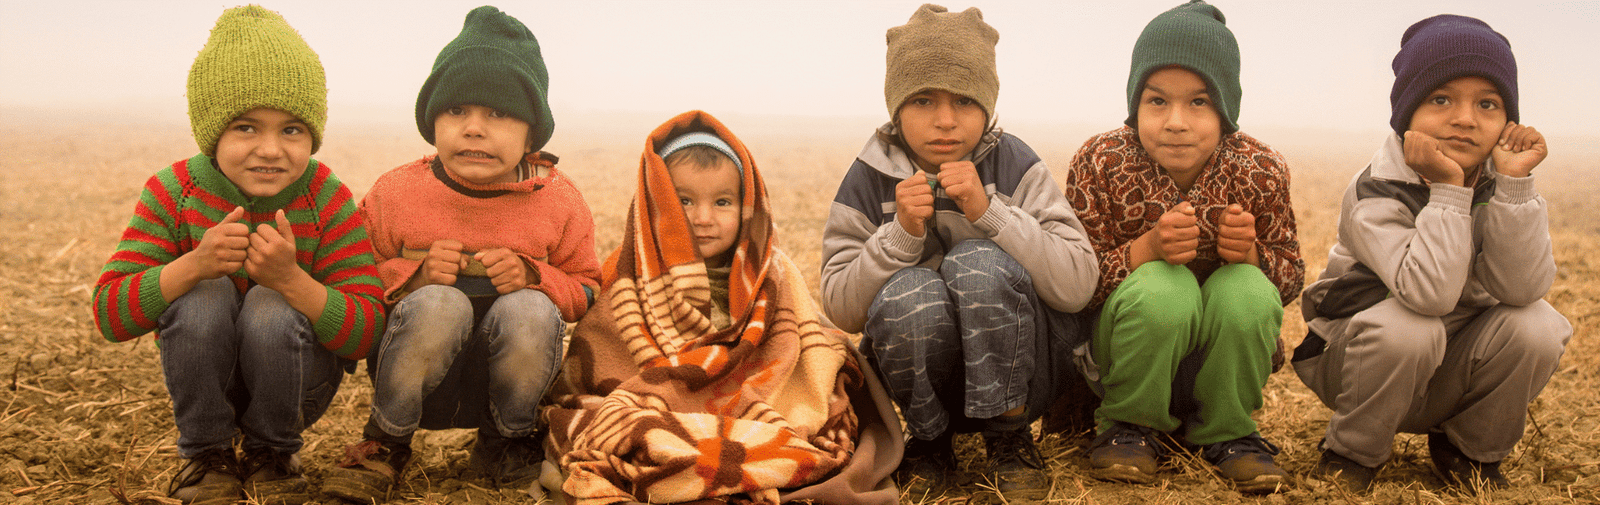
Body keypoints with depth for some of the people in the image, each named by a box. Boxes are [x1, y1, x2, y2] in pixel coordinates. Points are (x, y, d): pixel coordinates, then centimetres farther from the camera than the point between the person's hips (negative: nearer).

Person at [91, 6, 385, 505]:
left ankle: (273, 453, -2)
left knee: (271, 308, -30)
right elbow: (109, 314, -18)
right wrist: (193, 265, -36)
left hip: (297, 378, -1)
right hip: (205, 377, 1)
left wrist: (292, 279, -41)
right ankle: (206, 454, -4)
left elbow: (367, 334, -23)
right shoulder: (173, 192, -12)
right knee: (205, 295, -27)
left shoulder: (328, 200, -16)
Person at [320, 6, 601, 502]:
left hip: (510, 372, 1)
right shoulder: (396, 193, -6)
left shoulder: (557, 200, -4)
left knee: (529, 310, -30)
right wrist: (413, 276, -19)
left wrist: (532, 277, -17)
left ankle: (506, 442, -1)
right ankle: (385, 441, -8)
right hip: (415, 371, -1)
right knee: (440, 303, -32)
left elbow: (585, 289, 5)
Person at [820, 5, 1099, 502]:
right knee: (910, 292, -30)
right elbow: (840, 308, -9)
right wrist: (901, 234, -23)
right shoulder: (870, 178, -5)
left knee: (977, 262, -28)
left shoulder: (1015, 164, -9)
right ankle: (929, 439, -2)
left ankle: (1009, 439, -10)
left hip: (1018, 369, -1)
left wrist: (989, 211, -27)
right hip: (923, 375, 1)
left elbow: (1078, 285, -18)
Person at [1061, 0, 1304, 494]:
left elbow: (1291, 276, -1)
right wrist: (1147, 248, -35)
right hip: (1132, 342, -2)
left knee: (1247, 289, -30)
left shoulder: (1260, 171, -11)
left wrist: (1249, 252, -25)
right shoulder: (1101, 163, -15)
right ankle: (1130, 423, -5)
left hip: (1221, 353, 2)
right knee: (1161, 286, -34)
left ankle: (1226, 430, -2)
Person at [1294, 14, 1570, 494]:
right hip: (1361, 357, -4)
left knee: (1537, 325, -22)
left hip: (1455, 369, 4)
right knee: (1405, 327, -35)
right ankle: (1353, 452, -8)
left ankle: (1470, 450, 4)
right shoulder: (1374, 193, -22)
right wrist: (1449, 188, -36)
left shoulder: (1501, 188, -7)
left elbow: (1520, 289, -24)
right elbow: (1428, 294, -37)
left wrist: (1514, 183, -29)